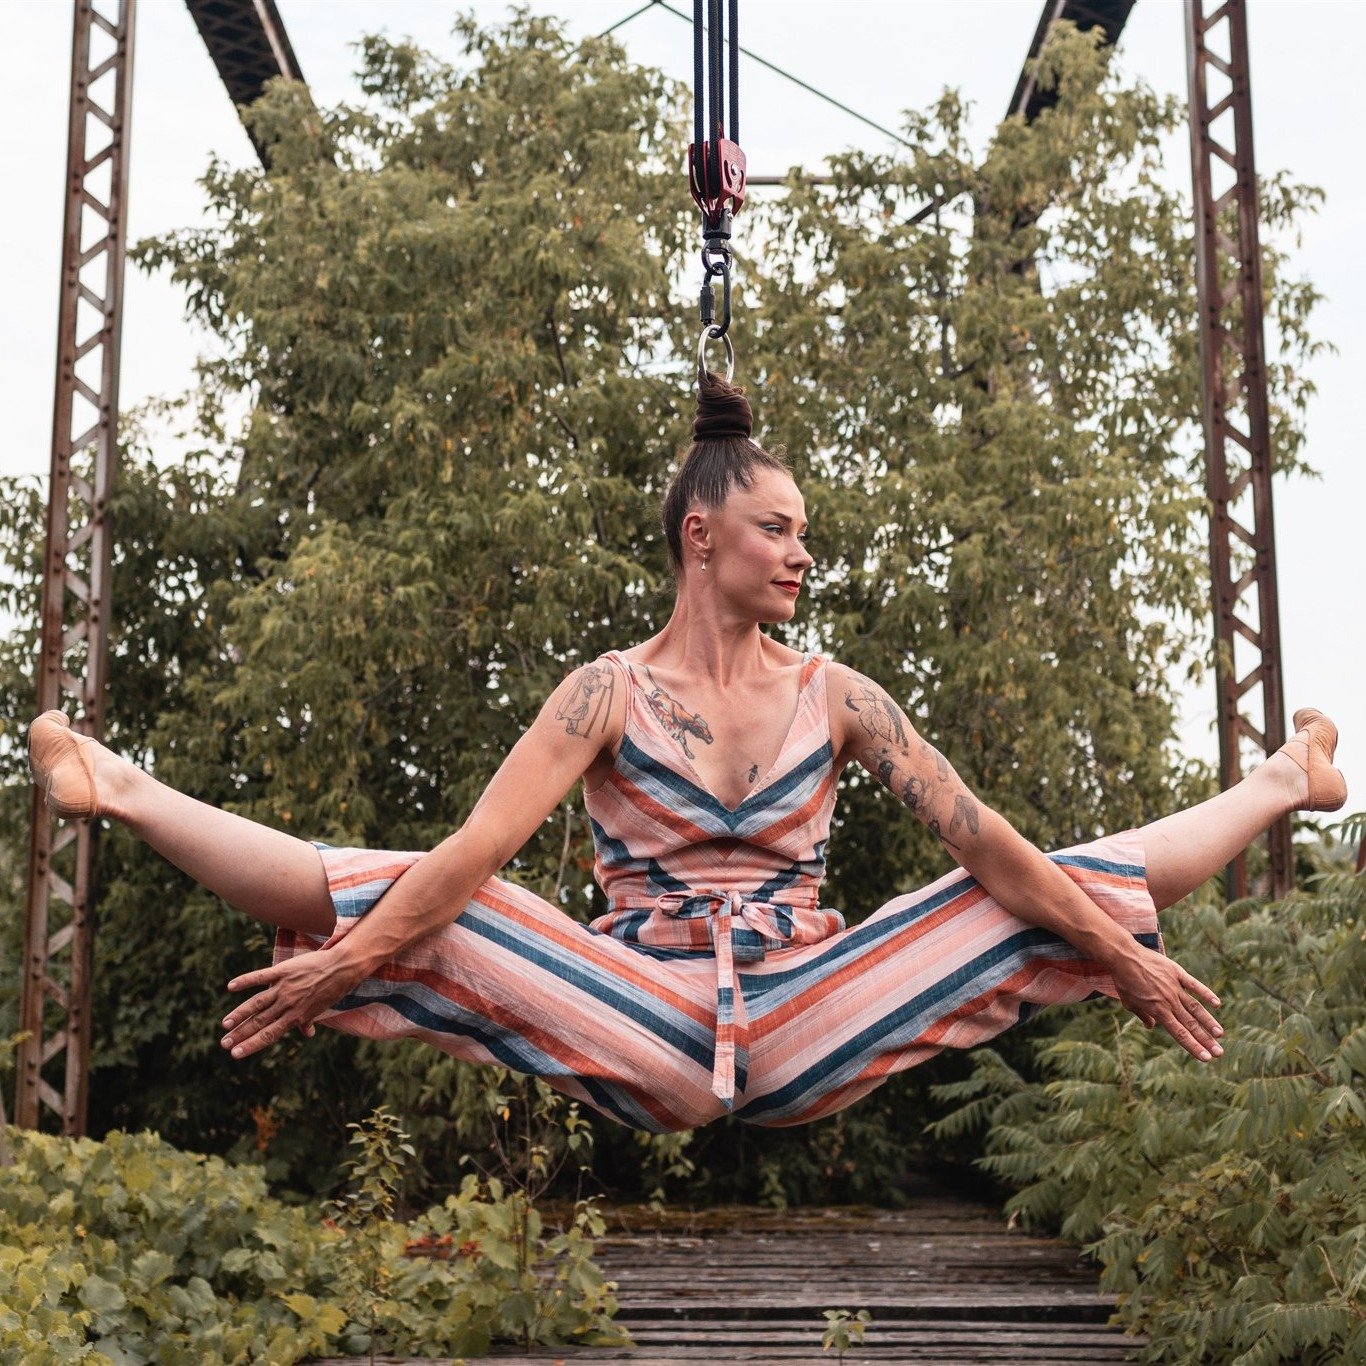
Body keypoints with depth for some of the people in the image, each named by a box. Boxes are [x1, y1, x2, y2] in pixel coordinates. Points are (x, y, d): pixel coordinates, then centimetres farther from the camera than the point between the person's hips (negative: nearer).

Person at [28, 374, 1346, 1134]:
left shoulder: (835, 695, 5)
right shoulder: (611, 691, -3)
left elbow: (981, 841, 2)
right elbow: (477, 852, -12)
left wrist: (1120, 950, -1)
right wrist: (348, 956, -21)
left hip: (805, 1030, 2)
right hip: (642, 1031, -2)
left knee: (1071, 888, -2)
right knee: (397, 896, -19)